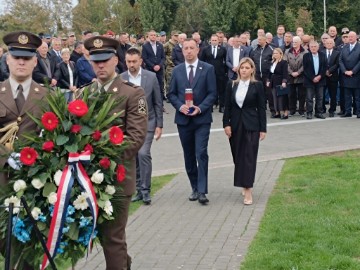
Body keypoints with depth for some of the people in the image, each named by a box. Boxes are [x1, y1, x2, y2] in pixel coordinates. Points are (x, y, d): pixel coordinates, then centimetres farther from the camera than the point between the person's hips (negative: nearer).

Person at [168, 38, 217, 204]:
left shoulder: (208, 69, 0)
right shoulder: (177, 70, 8)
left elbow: (212, 93, -3)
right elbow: (171, 94, 8)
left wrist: (200, 108, -16)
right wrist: (180, 106, -10)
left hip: (202, 118, -3)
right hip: (183, 119, 3)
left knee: (201, 153, -13)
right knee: (189, 156, 10)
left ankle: (202, 191, -10)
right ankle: (195, 188, 22)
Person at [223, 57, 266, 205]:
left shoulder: (257, 86, -2)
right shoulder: (232, 85, 5)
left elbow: (261, 108, -2)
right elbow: (227, 107, 7)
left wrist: (263, 129, -4)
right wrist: (226, 124, -3)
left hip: (251, 126, -3)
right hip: (235, 125, 3)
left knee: (249, 156, -8)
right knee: (238, 157, 9)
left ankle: (248, 191, -9)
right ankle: (244, 184, 25)